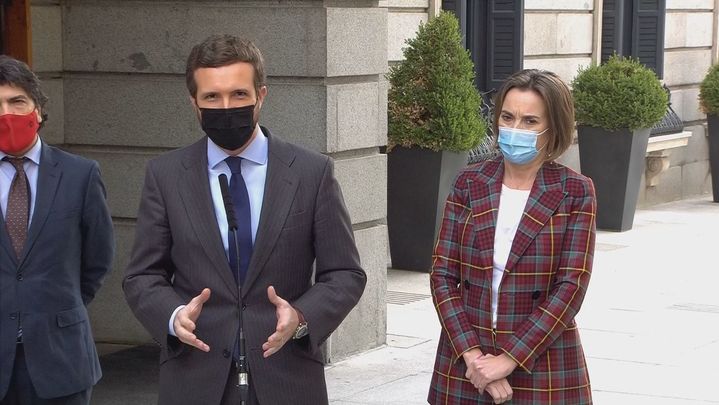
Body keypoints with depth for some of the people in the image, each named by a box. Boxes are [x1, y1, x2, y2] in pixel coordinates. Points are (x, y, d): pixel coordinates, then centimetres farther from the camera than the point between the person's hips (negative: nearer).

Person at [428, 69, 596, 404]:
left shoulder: (575, 192, -4)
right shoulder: (469, 183, 2)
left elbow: (571, 287, -10)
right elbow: (443, 275, -2)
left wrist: (508, 359, -15)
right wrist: (473, 355, -13)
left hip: (542, 364, -2)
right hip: (466, 363, 2)